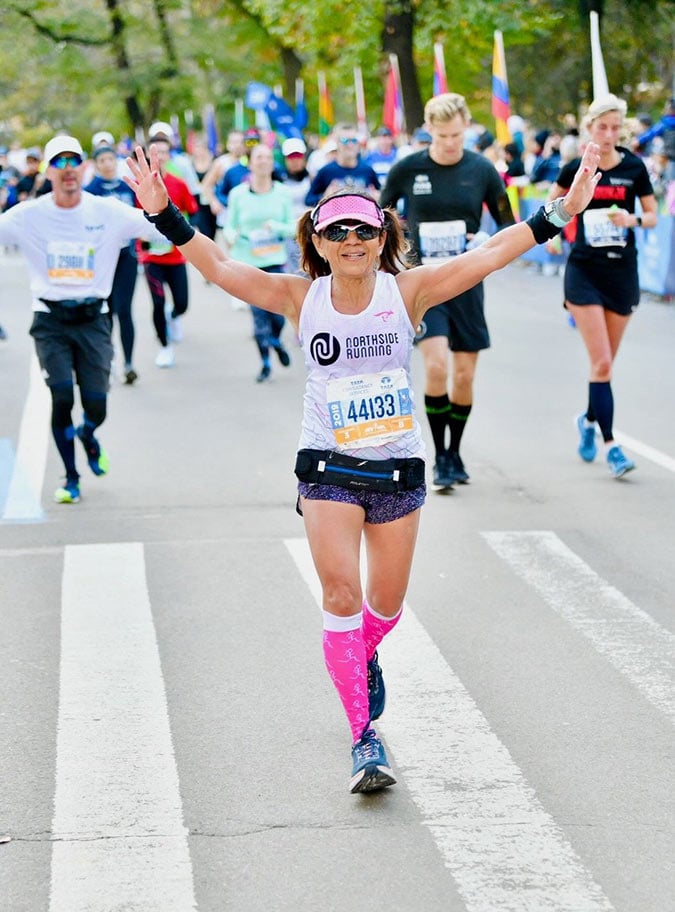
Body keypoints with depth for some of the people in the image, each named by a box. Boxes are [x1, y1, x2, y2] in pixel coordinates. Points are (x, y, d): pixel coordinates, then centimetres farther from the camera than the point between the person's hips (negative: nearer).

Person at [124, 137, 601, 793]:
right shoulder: (301, 298, -5)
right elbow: (221, 268, -11)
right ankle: (364, 736, -6)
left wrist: (558, 216, -16)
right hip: (329, 467, -1)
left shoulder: (407, 291, -7)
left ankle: (359, 654, 49)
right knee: (341, 595, -13)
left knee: (386, 603, 12)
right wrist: (165, 217, -22)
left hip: (398, 467, 1)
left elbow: (490, 254, -11)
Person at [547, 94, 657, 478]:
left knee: (605, 363, 10)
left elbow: (653, 215, 5)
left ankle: (589, 419, 37)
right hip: (585, 271, -2)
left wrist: (633, 220, -15)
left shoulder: (634, 167, -2)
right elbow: (554, 201, 15)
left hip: (623, 272, 2)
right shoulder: (576, 169, -4)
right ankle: (610, 445, -8)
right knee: (601, 362, -11)